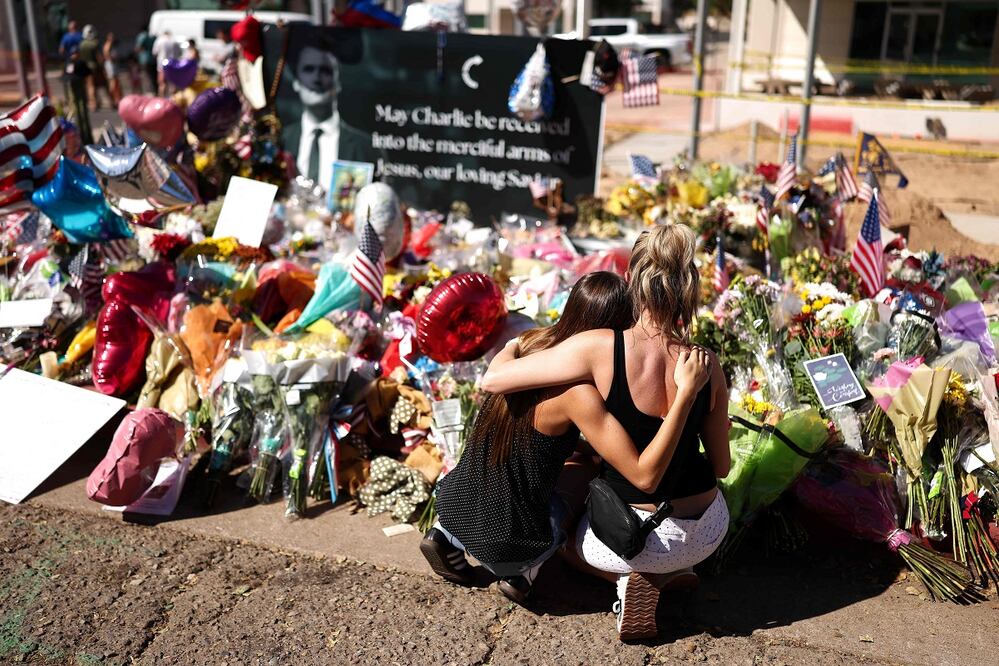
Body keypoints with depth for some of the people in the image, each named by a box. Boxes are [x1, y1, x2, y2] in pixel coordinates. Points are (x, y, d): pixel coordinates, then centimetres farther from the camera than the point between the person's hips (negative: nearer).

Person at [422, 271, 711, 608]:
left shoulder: (532, 341, -6)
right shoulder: (578, 394, -26)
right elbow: (644, 476, -29)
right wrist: (687, 392, -32)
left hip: (451, 502, 5)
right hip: (501, 546, -5)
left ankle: (445, 535, 18)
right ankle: (522, 572, 8)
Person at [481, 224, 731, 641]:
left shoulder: (600, 348, -23)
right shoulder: (706, 367, -12)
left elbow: (493, 381, -19)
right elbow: (721, 467, 0)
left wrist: (514, 345, 4)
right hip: (709, 533, 4)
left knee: (568, 535, 32)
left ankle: (631, 578, 4)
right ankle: (674, 570, 13)